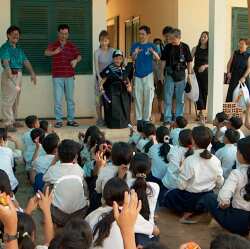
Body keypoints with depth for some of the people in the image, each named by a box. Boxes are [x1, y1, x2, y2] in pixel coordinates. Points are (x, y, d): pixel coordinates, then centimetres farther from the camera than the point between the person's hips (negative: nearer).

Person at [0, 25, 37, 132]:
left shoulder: (19, 48, 17)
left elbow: (26, 61, 16)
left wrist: (32, 73, 7)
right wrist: (10, 73, -37)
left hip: (18, 74, 8)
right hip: (9, 75, -8)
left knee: (16, 99, 12)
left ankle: (13, 120, 21)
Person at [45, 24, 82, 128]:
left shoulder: (72, 45, 10)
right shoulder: (53, 45, 2)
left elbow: (79, 56, 5)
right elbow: (46, 53, -16)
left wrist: (76, 60, -19)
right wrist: (54, 52, -37)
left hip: (69, 76, 2)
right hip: (57, 76, -2)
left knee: (70, 98, 8)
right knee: (58, 99, -2)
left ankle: (71, 119, 15)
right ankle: (59, 120, 3)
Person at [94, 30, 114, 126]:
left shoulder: (112, 51, 3)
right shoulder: (97, 52, -2)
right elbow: (96, 66, -9)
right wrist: (100, 77, -22)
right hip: (100, 77, -1)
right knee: (99, 99, 0)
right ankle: (99, 119, 9)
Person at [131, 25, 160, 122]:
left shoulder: (151, 46, 1)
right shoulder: (135, 45, 5)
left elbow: (158, 58, -12)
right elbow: (133, 59, -7)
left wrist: (153, 52, -32)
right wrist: (135, 53, -29)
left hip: (148, 74, -1)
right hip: (138, 74, 1)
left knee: (148, 97, 0)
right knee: (138, 98, 5)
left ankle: (146, 118, 8)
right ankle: (138, 119, 13)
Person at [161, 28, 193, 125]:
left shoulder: (185, 47, -3)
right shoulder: (167, 47, -2)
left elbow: (189, 61, 3)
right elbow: (163, 61, 4)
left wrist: (189, 74, 1)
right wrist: (162, 73, 1)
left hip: (181, 74, 0)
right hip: (169, 74, 0)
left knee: (180, 99, 9)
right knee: (168, 98, 0)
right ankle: (167, 118, 5)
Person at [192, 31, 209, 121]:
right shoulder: (195, 49, 6)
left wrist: (205, 66, -17)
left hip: (206, 73, 0)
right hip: (196, 73, 0)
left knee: (205, 92, 3)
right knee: (198, 92, -8)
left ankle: (201, 111, 14)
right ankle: (201, 112, -5)